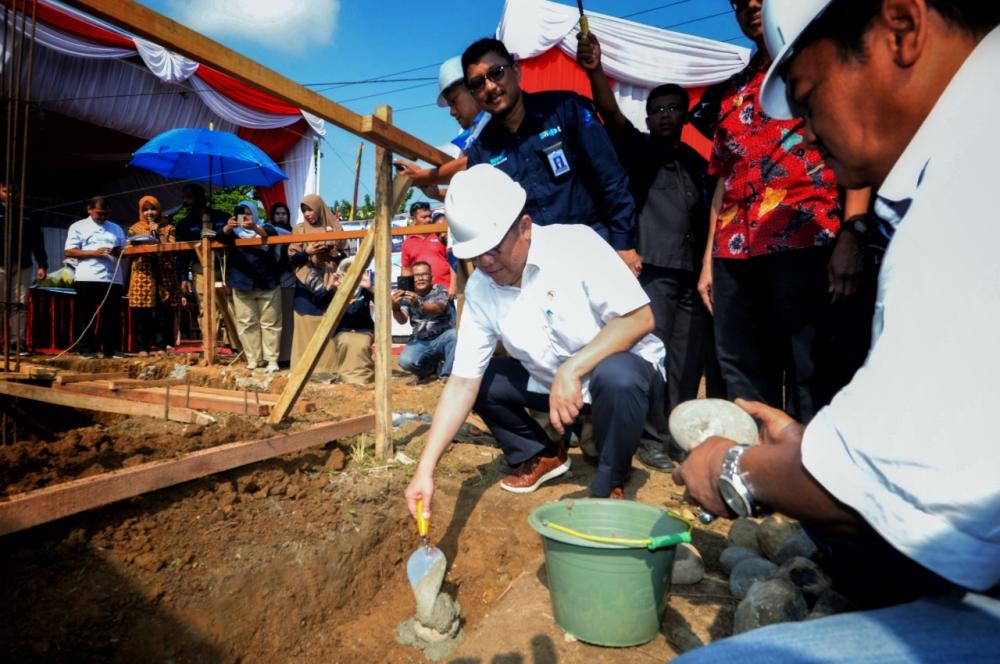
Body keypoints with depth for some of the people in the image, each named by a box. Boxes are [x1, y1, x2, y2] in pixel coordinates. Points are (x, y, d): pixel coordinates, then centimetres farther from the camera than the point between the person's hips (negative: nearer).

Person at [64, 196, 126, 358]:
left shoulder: (116, 228, 20)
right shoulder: (78, 227, 8)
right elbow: (69, 252, 0)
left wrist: (120, 252, -4)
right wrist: (93, 252, -13)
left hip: (113, 278, 3)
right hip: (87, 278, -3)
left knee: (112, 315, 2)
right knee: (86, 314, -1)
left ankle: (112, 348, 7)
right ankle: (85, 348, 4)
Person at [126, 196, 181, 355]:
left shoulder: (168, 227, 11)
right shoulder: (135, 228, 14)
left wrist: (159, 233, -7)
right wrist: (133, 246, -11)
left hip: (164, 273, 0)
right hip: (143, 274, 0)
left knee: (165, 311, -2)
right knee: (142, 312, -3)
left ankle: (164, 343, 6)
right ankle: (143, 347, 2)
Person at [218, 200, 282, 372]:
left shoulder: (264, 227, 5)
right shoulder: (234, 231, 9)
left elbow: (272, 235, -18)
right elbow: (221, 237, -11)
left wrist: (255, 228, -38)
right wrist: (228, 227, -34)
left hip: (267, 284, -2)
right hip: (242, 285, 2)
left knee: (270, 323, 1)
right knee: (246, 323, 4)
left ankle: (272, 359, 6)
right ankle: (253, 359, 11)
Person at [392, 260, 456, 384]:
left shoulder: (440, 290, -6)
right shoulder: (407, 295, -1)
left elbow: (438, 309, -28)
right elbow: (402, 320, -15)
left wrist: (419, 305, -47)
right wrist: (395, 308, -38)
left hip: (441, 339, -1)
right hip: (420, 342, 2)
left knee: (454, 334, -34)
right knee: (405, 361, -28)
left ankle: (446, 374, -12)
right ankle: (429, 368, 9)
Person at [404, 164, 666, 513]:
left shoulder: (575, 243, -23)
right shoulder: (479, 290, -11)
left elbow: (639, 318, -25)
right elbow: (462, 382, -13)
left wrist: (572, 370, -36)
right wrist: (426, 468, -22)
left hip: (627, 369, -5)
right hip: (552, 382, 5)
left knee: (616, 376, -37)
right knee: (481, 381, -7)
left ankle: (610, 485, -8)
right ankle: (542, 456, 16)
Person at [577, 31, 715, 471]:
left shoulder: (698, 164, 21)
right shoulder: (638, 151, 7)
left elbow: (710, 217, 18)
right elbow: (611, 115, -12)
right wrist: (595, 71, -29)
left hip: (695, 272, 5)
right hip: (654, 269, -4)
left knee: (689, 362, 5)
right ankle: (652, 438, 4)